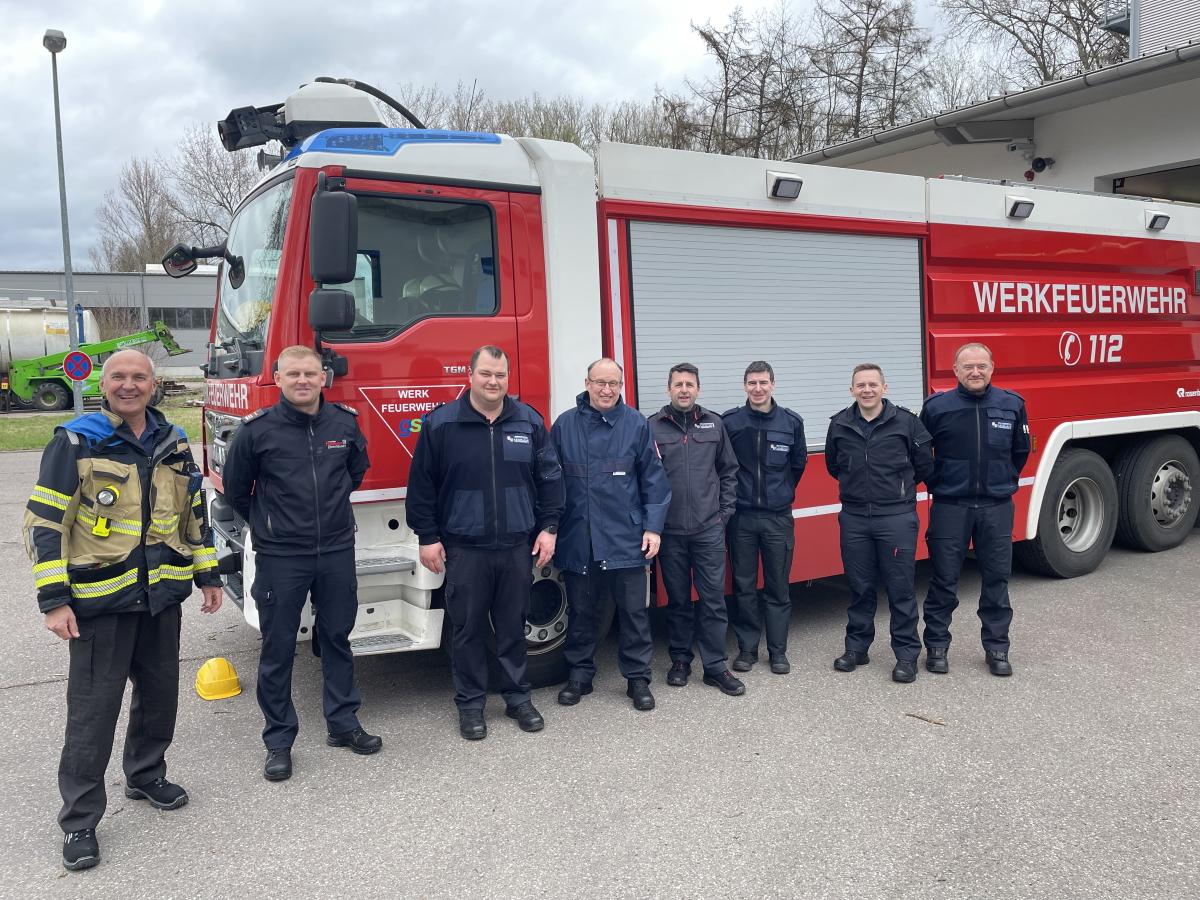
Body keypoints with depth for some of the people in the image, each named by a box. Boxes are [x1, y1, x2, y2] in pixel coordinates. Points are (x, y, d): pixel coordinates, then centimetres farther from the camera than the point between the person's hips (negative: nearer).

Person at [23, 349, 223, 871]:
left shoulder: (173, 443, 7)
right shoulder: (76, 443, -8)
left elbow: (193, 513, 16)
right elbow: (43, 522, -10)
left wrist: (208, 574, 15)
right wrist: (53, 600, -14)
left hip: (162, 595, 5)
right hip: (100, 599, -5)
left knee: (160, 693, 16)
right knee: (93, 708, 1)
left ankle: (145, 776, 38)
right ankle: (80, 819, 14)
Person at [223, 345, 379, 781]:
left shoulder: (345, 422, -2)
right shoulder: (257, 429, -10)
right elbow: (235, 489, 4)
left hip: (337, 551, 3)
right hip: (280, 557, -3)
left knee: (337, 639, 15)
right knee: (278, 650, 6)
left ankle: (343, 723, 30)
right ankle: (279, 742, 20)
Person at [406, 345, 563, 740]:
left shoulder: (529, 421, 5)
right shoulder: (441, 423, -2)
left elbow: (549, 477, 8)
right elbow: (421, 484, 1)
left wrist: (548, 527, 3)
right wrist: (427, 537, -2)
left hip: (517, 546, 2)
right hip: (464, 548, -2)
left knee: (513, 627, 12)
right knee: (468, 630, 7)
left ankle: (517, 697, 27)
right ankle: (470, 704, 21)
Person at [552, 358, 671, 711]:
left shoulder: (636, 424, 0)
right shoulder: (564, 425, 3)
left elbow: (653, 479, 1)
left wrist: (653, 527, -4)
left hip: (626, 539, -1)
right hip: (577, 540, 1)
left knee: (634, 611, 6)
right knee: (581, 612, 13)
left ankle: (637, 678, 20)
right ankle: (579, 675, 28)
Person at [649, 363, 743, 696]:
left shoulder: (714, 424, 7)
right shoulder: (652, 427, 0)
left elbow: (728, 471, 12)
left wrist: (725, 511, 4)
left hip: (709, 530, 1)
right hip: (670, 531, -1)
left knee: (713, 598, 2)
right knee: (678, 599, 10)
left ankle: (715, 666, 11)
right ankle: (680, 660, 24)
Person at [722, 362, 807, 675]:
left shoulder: (791, 422, 0)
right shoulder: (729, 422, -4)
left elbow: (799, 463, 13)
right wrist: (732, 495, 8)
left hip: (778, 517, 1)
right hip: (741, 517, 0)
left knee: (778, 588, 6)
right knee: (743, 587, 6)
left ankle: (778, 651, 17)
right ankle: (747, 649, 18)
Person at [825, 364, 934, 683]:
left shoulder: (906, 422, -5)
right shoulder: (839, 425, 3)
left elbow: (924, 466, 6)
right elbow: (833, 466, 19)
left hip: (897, 517, -3)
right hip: (854, 518, 3)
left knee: (901, 588, 3)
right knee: (860, 587, 12)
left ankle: (907, 655, 13)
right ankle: (857, 648, 24)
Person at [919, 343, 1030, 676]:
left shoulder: (1012, 405, 2)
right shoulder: (937, 407, -5)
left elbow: (1020, 451, 16)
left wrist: (1005, 482, 15)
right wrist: (939, 484, 7)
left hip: (997, 507, 2)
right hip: (950, 507, -2)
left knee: (997, 580, 9)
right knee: (944, 581, 5)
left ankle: (997, 649, 22)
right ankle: (936, 647, 18)